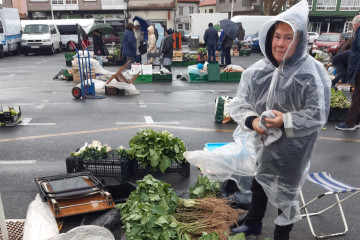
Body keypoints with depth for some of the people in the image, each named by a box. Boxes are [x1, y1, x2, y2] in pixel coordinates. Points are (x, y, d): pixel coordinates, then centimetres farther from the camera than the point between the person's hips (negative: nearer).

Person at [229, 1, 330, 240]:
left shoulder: (312, 73, -19)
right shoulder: (258, 70, -8)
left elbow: (317, 114, -18)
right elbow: (239, 103, -7)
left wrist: (285, 121, -29)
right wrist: (252, 121, -25)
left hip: (292, 149, -4)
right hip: (262, 142, 5)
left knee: (286, 192, 16)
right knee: (259, 182, 25)